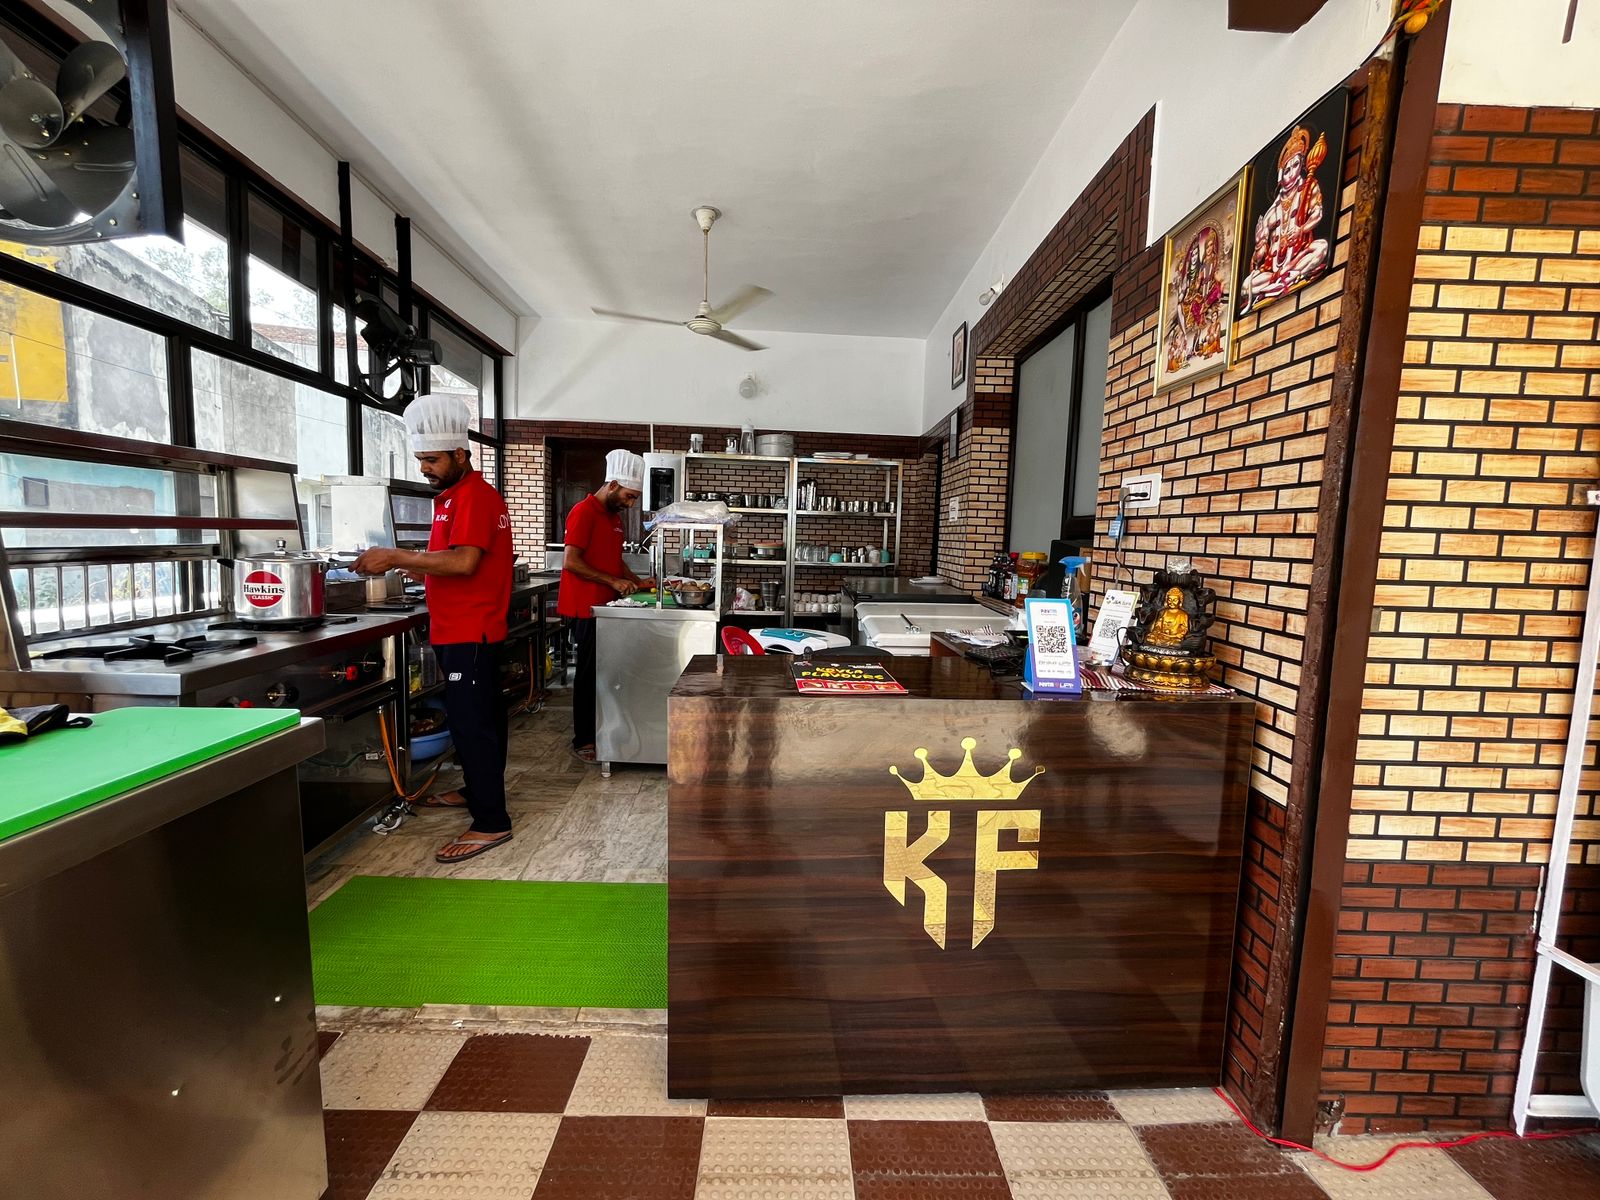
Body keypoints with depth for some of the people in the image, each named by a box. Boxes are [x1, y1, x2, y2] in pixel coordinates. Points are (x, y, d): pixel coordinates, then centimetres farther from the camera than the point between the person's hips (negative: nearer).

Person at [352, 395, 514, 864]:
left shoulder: (472, 495, -14)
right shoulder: (459, 494, 19)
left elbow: (464, 561, -25)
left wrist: (397, 557, -21)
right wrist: (408, 565, 8)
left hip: (469, 634, -10)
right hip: (467, 630, 10)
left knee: (471, 723, -7)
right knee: (479, 719, 19)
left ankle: (490, 823, 0)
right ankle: (478, 790, 33)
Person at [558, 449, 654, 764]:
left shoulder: (615, 516, 15)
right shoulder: (584, 512, -13)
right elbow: (571, 562, -19)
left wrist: (636, 581, 9)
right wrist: (613, 581, -18)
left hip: (605, 606, 8)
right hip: (585, 607, -8)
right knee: (589, 672, -2)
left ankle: (599, 731, 22)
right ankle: (583, 740, 9)